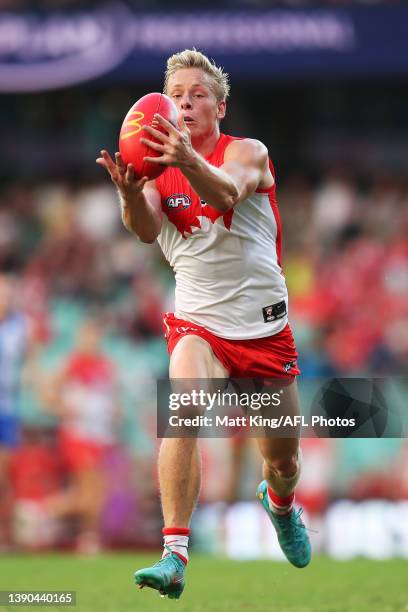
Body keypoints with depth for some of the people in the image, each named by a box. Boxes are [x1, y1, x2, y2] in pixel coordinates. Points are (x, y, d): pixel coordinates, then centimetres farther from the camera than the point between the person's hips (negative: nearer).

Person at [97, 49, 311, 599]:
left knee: (283, 462, 12)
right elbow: (147, 230, -22)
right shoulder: (157, 167, -1)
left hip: (264, 325, 0)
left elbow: (226, 191, -33)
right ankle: (175, 555, -35)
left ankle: (279, 502, 50)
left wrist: (189, 162, -56)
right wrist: (130, 193, -45)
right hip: (199, 322, 0)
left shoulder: (247, 153, -8)